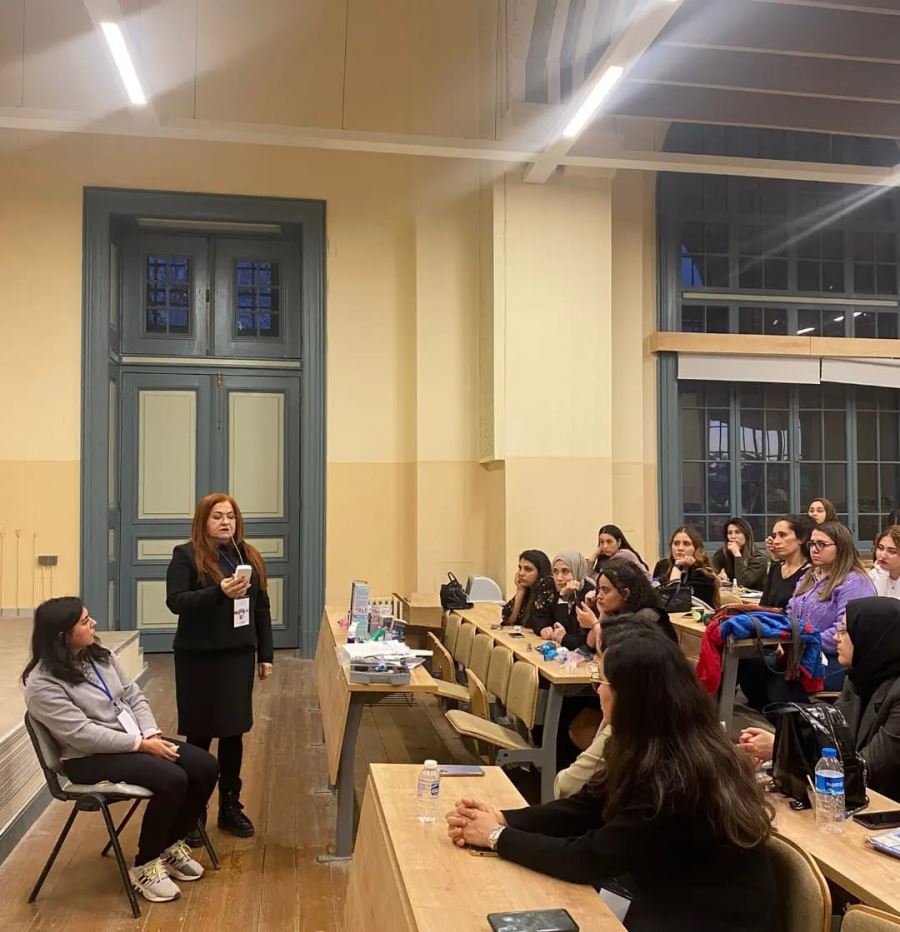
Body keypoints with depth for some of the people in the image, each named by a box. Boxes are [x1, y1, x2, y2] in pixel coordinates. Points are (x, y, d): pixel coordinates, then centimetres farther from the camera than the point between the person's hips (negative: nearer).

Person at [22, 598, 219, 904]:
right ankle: (145, 866, -7)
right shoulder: (42, 684, -17)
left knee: (205, 766, -10)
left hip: (135, 740, 8)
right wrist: (141, 744, -23)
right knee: (172, 779, -29)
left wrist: (152, 735, -9)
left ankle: (171, 844, 12)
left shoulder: (99, 655, 6)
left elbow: (134, 696, 8)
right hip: (90, 758, -8)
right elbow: (83, 734, -23)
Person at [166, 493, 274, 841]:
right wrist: (219, 593, -28)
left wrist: (265, 655, 9)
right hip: (199, 658, -4)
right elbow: (176, 601, -15)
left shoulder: (248, 555, 9)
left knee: (234, 732, 11)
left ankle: (231, 807, 24)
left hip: (239, 655, 4)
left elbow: (262, 607, 11)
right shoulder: (186, 555, -5)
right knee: (199, 735, 3)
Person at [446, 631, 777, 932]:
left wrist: (498, 837, -15)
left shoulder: (677, 779, -30)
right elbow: (583, 809, 1)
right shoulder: (654, 751, -3)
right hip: (676, 905, 7)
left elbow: (591, 859, -25)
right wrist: (501, 818, -11)